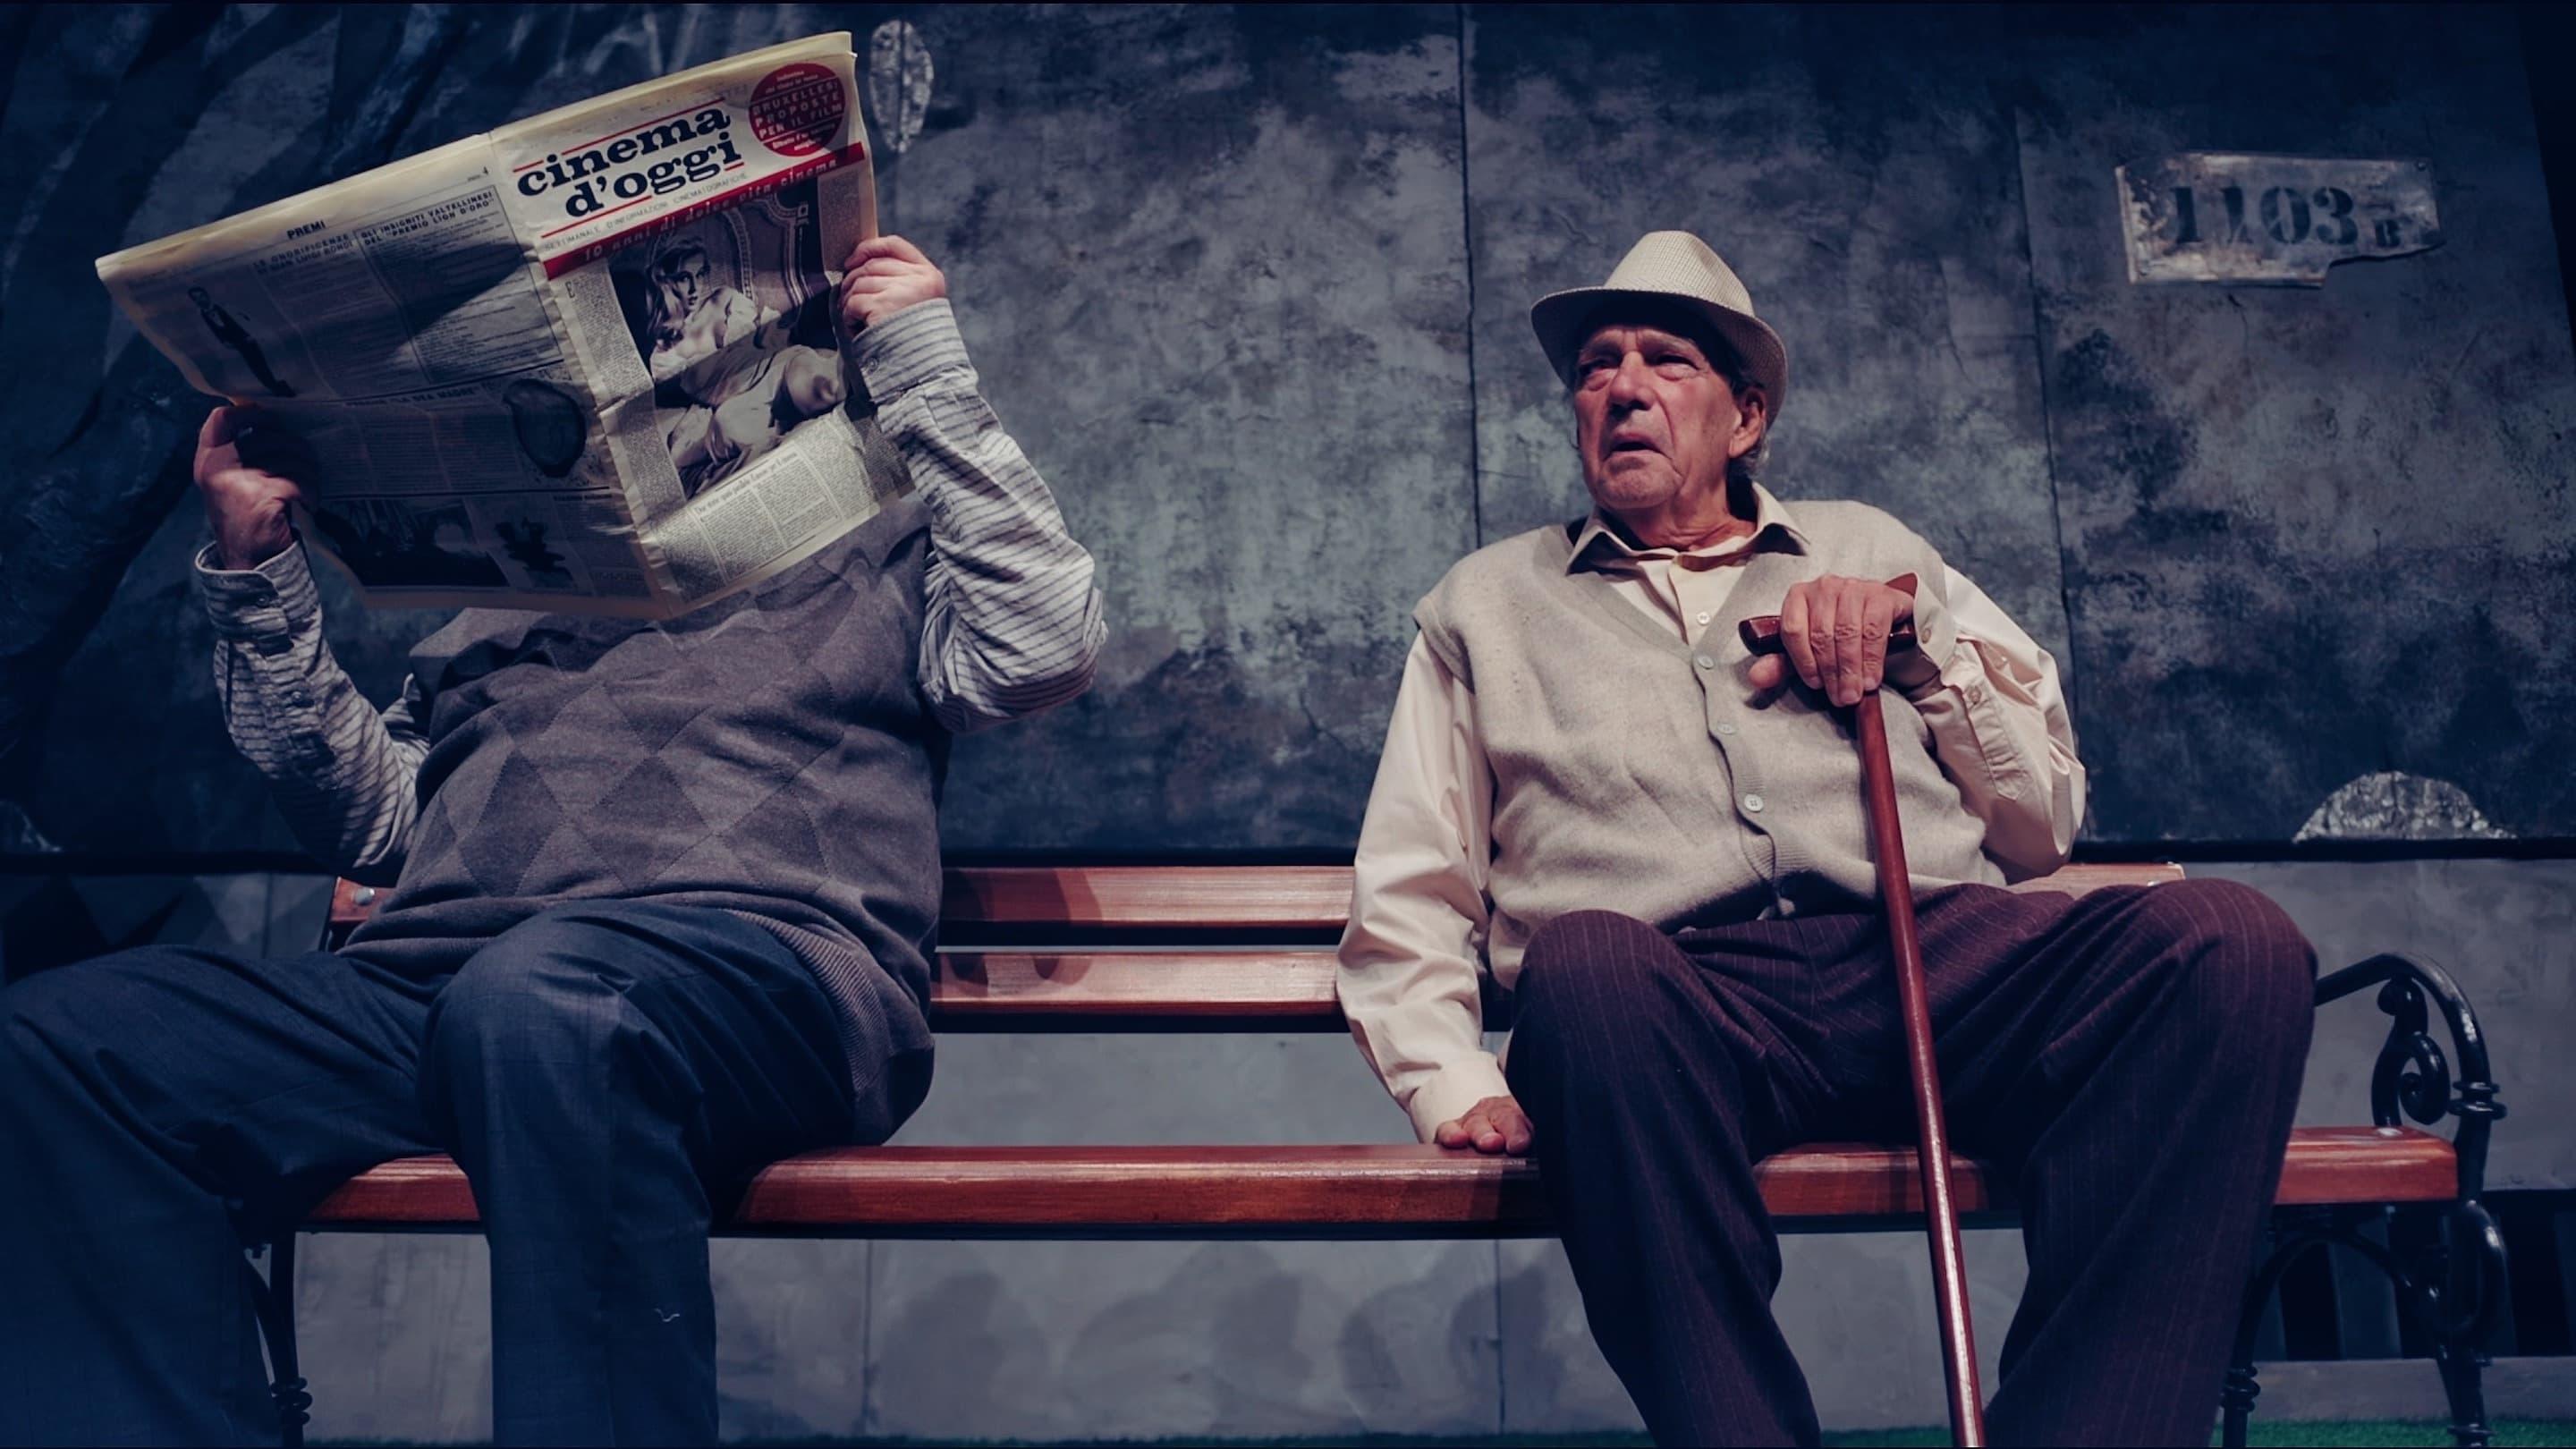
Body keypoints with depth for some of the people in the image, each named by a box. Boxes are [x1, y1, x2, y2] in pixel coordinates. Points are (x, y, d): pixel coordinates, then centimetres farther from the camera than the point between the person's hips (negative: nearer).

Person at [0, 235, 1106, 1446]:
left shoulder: (874, 553, 24)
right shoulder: (506, 590, 33)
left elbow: (1044, 649, 3)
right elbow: (369, 821, 26)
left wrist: (925, 373, 7)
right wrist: (255, 572, 19)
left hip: (756, 958, -5)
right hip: (425, 980, 5)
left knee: (540, 1000, -40)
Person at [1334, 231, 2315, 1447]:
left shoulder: (1871, 550, 29)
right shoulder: (1488, 600, 26)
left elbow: (2043, 825, 24)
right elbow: (1406, 899, 17)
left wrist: (1918, 630, 9)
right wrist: (1456, 1085, -2)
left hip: (1939, 953, 3)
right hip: (1683, 997, -2)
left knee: (2226, 939, -28)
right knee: (1586, 962, -38)